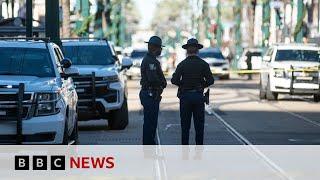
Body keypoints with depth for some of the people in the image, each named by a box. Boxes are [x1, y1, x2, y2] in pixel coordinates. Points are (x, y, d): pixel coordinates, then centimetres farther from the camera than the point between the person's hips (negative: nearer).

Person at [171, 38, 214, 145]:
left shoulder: (182, 64, -4)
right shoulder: (203, 64, -2)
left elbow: (174, 80, -12)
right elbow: (210, 80, -9)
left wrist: (183, 85, 5)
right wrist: (202, 85, 8)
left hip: (185, 96, 0)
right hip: (198, 96, 0)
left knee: (185, 124, 6)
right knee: (199, 124, 6)